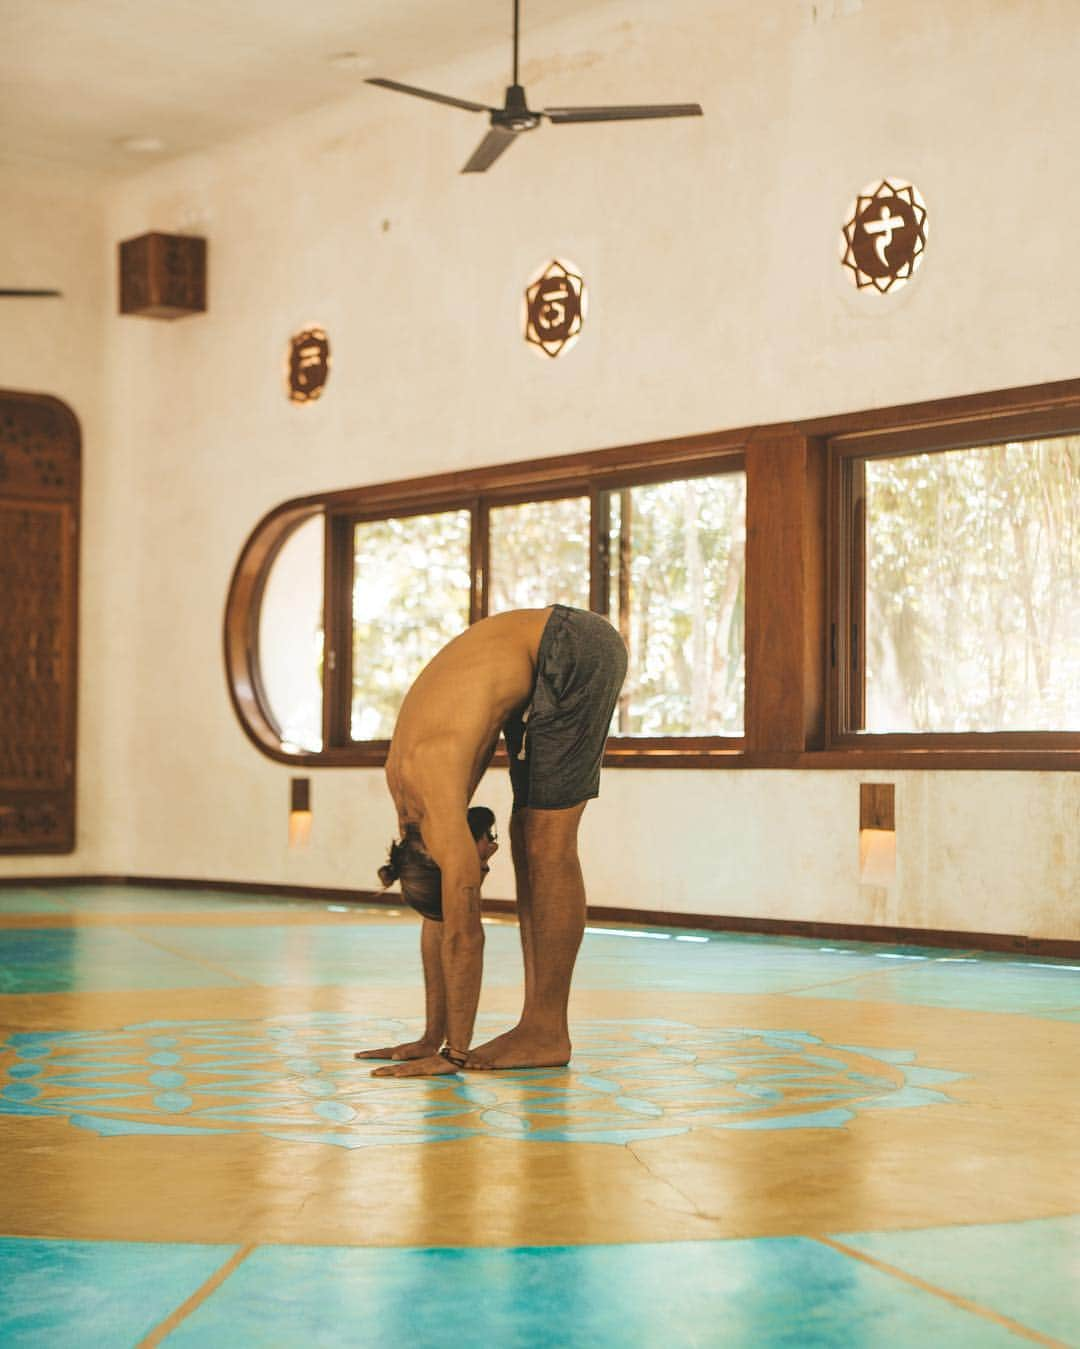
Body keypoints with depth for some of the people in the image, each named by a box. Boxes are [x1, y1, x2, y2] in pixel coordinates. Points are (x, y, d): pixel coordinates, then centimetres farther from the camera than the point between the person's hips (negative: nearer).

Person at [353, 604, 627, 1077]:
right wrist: (432, 1038, 12)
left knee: (547, 849, -10)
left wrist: (455, 1054, -12)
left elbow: (463, 934, -19)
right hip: (545, 663, 8)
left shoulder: (436, 801, -22)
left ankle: (549, 1032, -6)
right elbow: (437, 923, 10)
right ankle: (536, 1025, 7)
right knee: (527, 843, 5)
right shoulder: (406, 792, 3)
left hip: (577, 652, -8)